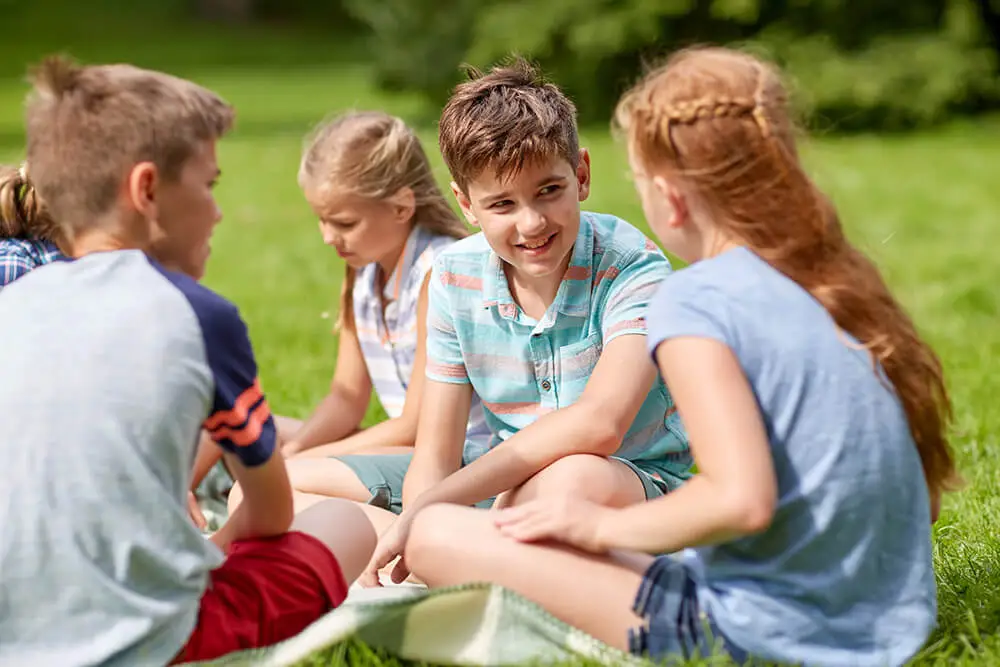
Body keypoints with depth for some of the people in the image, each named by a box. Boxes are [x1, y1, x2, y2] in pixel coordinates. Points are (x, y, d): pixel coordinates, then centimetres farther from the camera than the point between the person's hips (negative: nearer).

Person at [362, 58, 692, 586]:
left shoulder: (630, 268, -18)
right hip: (506, 492, 5)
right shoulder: (454, 279, -2)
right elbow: (434, 457, -3)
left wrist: (427, 506, -32)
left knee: (572, 478, -39)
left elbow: (599, 424, -34)